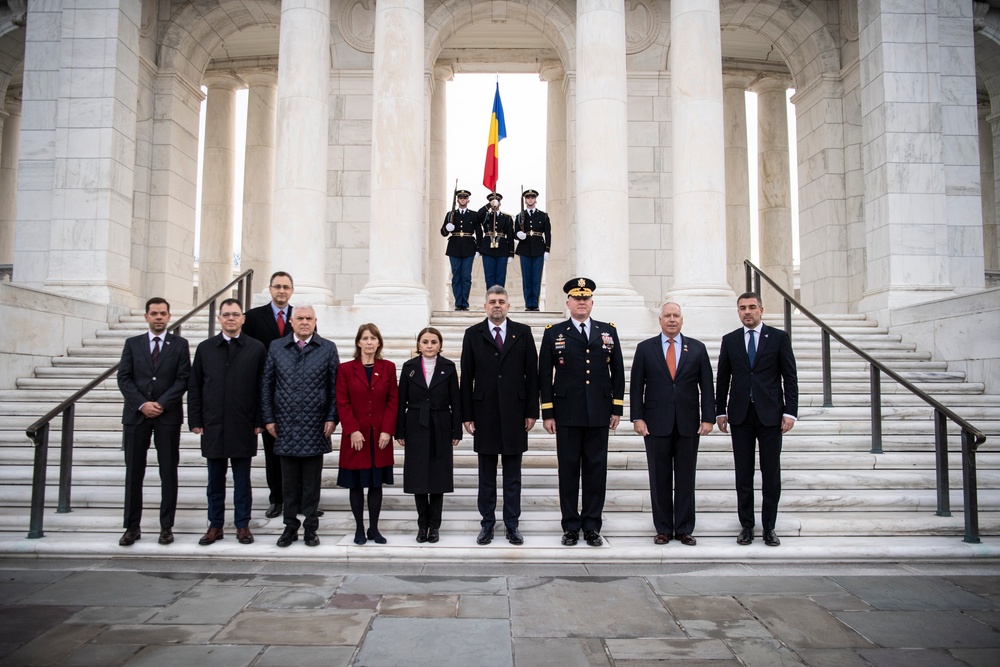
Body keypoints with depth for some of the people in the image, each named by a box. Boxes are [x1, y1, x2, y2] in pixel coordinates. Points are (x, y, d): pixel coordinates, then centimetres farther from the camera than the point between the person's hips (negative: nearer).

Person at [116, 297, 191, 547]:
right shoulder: (132, 344, 10)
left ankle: (166, 526, 11)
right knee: (134, 472, 5)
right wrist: (142, 404, -11)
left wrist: (161, 404, -12)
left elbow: (183, 379, -3)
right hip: (136, 415, 2)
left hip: (168, 415, -1)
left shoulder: (180, 344, 5)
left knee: (168, 472, 3)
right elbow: (124, 378, 2)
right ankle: (132, 527, 13)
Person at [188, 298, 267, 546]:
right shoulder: (205, 348, 7)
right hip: (212, 426, 2)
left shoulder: (256, 348, 1)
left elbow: (262, 387, -1)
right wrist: (195, 421, 1)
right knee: (215, 481, 11)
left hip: (243, 427, -2)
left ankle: (242, 525, 18)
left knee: (242, 480, 7)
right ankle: (215, 525, 22)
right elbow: (194, 387, 7)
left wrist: (259, 421, -5)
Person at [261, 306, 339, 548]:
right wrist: (268, 418, 2)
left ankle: (310, 528, 17)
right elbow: (266, 385, 7)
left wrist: (332, 418, -5)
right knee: (289, 481, 10)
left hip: (315, 427, -1)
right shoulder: (276, 347, 7)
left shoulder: (328, 348, 3)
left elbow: (335, 386, 2)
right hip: (285, 427, 1)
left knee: (312, 481, 6)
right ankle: (290, 526, 21)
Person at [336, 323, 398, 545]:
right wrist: (352, 430, -12)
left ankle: (374, 528, 16)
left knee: (376, 483, 7)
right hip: (356, 437, -1)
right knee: (356, 484, 4)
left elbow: (393, 401, 2)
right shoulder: (346, 369, 1)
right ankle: (359, 529, 15)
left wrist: (387, 430, -7)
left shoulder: (388, 367, 4)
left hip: (380, 437, 1)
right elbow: (342, 403, -2)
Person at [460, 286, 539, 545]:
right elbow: (467, 377, 3)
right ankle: (487, 523, 18)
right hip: (484, 413, 0)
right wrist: (467, 415, -1)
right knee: (486, 474, 8)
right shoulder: (473, 334, 4)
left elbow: (532, 373, 3)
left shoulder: (523, 332, 4)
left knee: (513, 474, 8)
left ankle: (512, 524, 17)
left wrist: (532, 411, -1)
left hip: (514, 412, 0)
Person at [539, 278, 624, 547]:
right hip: (567, 415, -1)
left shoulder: (608, 331, 10)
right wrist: (547, 413, -2)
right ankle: (570, 526, 15)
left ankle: (592, 526, 16)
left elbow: (617, 371, 10)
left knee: (596, 470, 6)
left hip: (599, 414, 2)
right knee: (568, 470, 4)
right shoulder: (553, 333, 4)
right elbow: (545, 375, 2)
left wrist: (617, 408, 5)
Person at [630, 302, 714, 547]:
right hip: (656, 423, -1)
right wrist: (637, 418, -6)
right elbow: (636, 386, 2)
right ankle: (663, 529, 15)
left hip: (688, 424, 1)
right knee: (659, 479, 5)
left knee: (686, 478, 6)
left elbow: (706, 386, 5)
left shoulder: (697, 348, 7)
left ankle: (684, 530, 15)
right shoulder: (645, 348, 5)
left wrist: (708, 417, -3)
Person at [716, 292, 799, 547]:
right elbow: (722, 379, 10)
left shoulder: (778, 337, 3)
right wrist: (720, 412, 6)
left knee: (771, 473, 4)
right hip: (740, 414, 2)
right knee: (743, 473, 6)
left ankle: (769, 527, 14)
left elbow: (790, 377, 1)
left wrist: (790, 411, -6)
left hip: (770, 413, -1)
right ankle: (746, 525, 16)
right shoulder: (730, 340, 8)